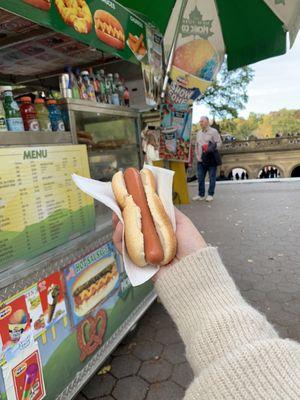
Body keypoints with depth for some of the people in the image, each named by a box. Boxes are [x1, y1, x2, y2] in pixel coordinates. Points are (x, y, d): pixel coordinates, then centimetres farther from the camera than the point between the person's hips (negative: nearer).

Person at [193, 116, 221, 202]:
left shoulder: (213, 131, -2)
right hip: (201, 160, 6)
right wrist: (198, 156, 6)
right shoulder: (199, 133, 16)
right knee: (200, 178, 6)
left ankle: (210, 195, 9)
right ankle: (201, 195, 15)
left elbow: (219, 143, -7)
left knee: (212, 177, 1)